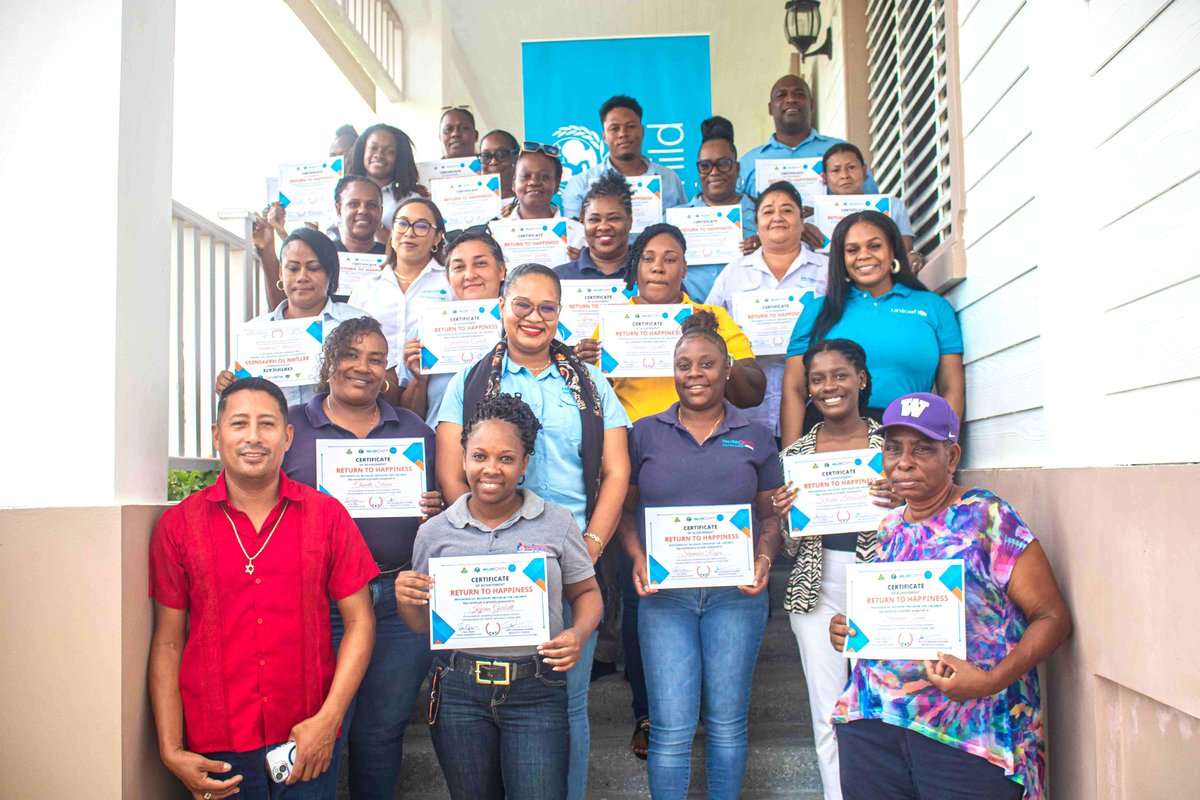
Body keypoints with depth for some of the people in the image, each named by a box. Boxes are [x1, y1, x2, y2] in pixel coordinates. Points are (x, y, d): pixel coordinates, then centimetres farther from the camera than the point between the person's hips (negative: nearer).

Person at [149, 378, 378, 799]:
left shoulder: (327, 515, -2)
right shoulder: (178, 525, -1)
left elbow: (359, 621, -1)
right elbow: (167, 641, 2)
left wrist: (328, 720, -10)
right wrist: (170, 751, -4)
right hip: (214, 750, 0)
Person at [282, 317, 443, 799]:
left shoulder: (415, 431, 14)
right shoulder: (290, 426, 6)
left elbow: (440, 505, 18)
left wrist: (436, 510, -4)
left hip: (400, 603, 2)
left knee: (383, 732, 11)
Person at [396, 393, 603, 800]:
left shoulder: (558, 523, -1)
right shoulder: (435, 532, 4)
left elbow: (586, 593, 7)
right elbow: (424, 625, 10)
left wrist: (577, 635, -12)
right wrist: (406, 601, -12)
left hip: (536, 691, -1)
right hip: (458, 691, 2)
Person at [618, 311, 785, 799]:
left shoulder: (756, 439, 7)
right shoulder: (645, 434, 5)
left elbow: (770, 516, 10)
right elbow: (625, 509, 7)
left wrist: (764, 561, -8)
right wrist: (638, 559, -9)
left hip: (736, 593, 1)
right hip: (664, 593, -1)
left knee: (727, 721, 11)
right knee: (671, 727, 0)